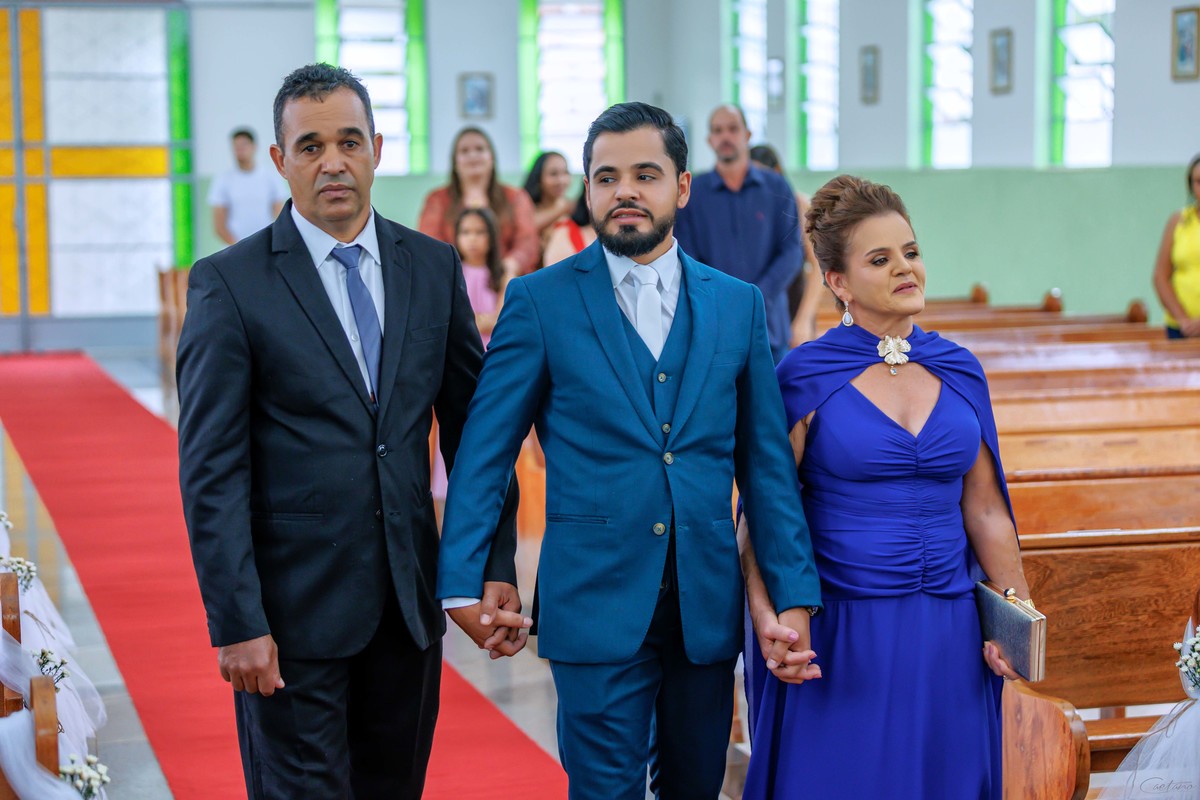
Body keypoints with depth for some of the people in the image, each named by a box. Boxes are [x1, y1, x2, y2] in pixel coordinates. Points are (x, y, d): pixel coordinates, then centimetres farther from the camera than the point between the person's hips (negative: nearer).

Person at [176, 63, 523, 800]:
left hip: (410, 601, 4)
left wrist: (496, 566, 1)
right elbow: (212, 470, -9)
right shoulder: (229, 283, -6)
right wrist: (236, 623, -14)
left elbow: (472, 429, 8)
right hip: (294, 610, -4)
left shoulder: (435, 267, 6)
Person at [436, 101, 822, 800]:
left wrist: (794, 598, -2)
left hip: (708, 606, 3)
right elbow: (485, 452, -2)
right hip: (598, 604, -3)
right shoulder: (540, 302, -3)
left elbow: (767, 462, 5)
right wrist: (462, 581, -7)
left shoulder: (738, 305, 6)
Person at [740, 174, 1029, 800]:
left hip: (949, 632, 4)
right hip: (839, 635, -4)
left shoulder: (959, 372, 6)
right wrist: (765, 614, -21)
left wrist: (1019, 610, -1)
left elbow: (984, 508, 9)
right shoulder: (806, 376, -5)